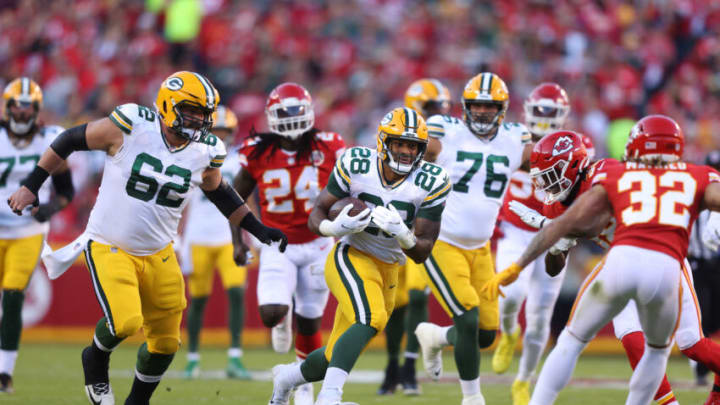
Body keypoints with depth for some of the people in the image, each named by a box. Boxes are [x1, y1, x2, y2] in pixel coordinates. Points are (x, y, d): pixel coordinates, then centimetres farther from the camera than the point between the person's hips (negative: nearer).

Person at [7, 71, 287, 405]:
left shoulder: (205, 152, -4)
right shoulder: (131, 126, -18)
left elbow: (218, 193, 17)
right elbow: (72, 140, -6)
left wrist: (258, 230, 13)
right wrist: (31, 185, -3)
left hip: (158, 253, 5)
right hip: (110, 248, -5)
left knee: (165, 343, 7)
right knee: (126, 322, -25)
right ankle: (96, 358, 9)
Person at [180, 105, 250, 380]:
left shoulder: (240, 163, 6)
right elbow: (185, 206, 6)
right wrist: (182, 244, 2)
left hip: (230, 240, 0)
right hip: (199, 240, 0)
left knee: (237, 294, -14)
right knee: (198, 300, 5)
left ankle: (235, 357, -13)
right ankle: (192, 358, 18)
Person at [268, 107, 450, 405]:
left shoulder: (432, 184, -10)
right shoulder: (355, 165, -12)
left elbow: (422, 253, -8)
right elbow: (316, 217, -5)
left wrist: (402, 233, -29)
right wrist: (335, 227, -28)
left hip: (387, 269, 4)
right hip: (351, 257, -4)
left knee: (338, 357, 9)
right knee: (371, 319, -33)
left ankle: (287, 376, 38)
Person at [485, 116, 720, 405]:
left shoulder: (613, 175, 25)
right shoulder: (696, 179, 25)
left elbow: (566, 222, 20)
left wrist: (517, 267, 22)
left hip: (621, 260, 0)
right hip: (666, 269, 0)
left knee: (572, 340, 22)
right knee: (658, 349, 29)